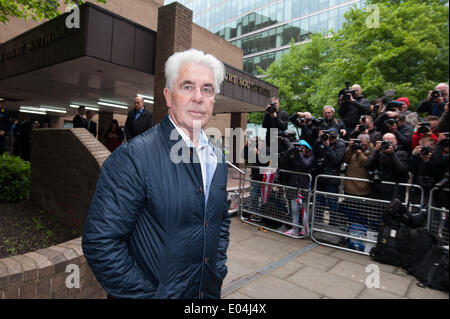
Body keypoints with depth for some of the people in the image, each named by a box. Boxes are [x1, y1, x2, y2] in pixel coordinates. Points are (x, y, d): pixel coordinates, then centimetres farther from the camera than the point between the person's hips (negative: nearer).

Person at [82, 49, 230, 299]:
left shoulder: (218, 159, -1)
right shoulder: (133, 156, -21)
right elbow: (101, 243, -21)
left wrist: (218, 270, 2)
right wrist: (148, 294, -17)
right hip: (156, 292, -5)